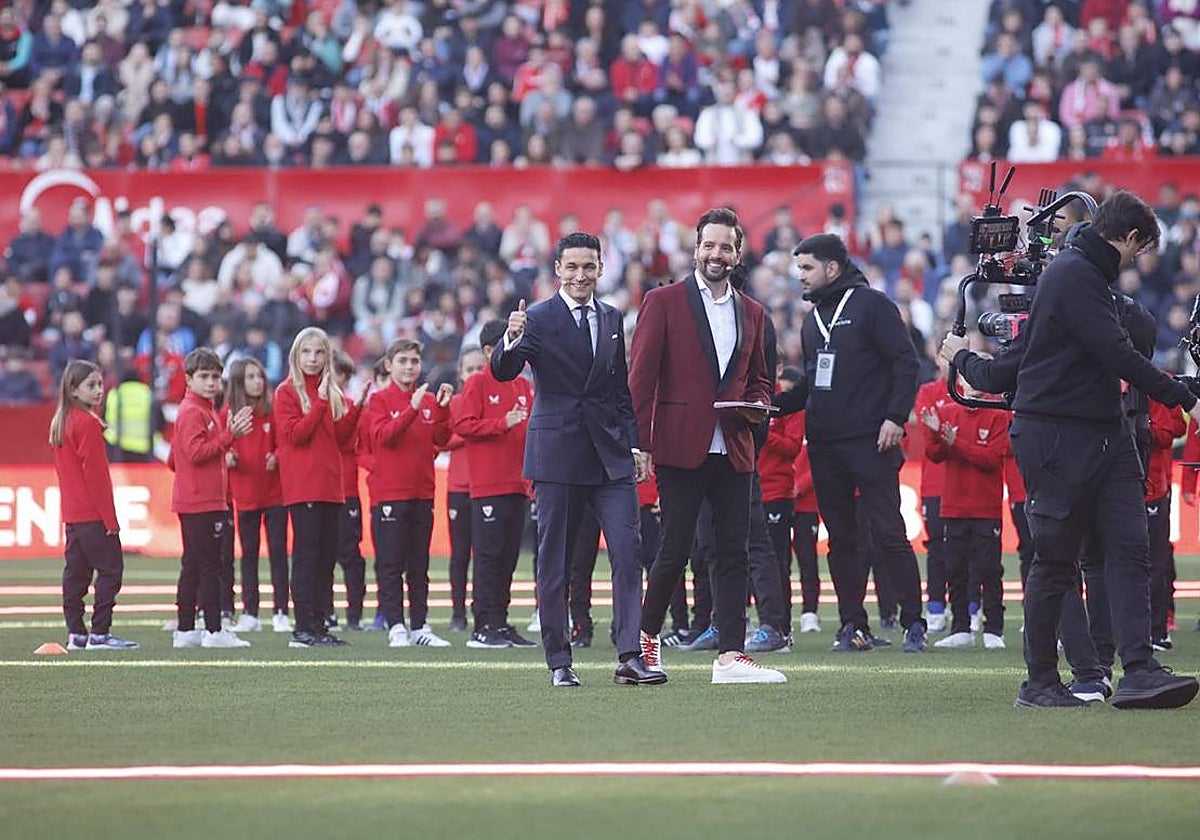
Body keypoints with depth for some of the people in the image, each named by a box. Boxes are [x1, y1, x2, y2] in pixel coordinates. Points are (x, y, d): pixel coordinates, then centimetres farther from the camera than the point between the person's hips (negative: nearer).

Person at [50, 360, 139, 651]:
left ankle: (76, 634, 10)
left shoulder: (61, 422, 14)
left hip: (72, 514, 9)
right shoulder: (88, 423, -14)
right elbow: (95, 474, -16)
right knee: (110, 569, -5)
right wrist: (110, 518, -14)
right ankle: (99, 634, -8)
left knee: (76, 572, 10)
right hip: (93, 514, -9)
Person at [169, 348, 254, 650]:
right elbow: (196, 452, -22)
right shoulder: (192, 412, -11)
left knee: (193, 566, 11)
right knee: (210, 566, -9)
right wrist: (229, 435, -22)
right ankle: (214, 630, -9)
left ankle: (185, 631, 13)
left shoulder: (206, 410, 20)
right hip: (201, 501, -10)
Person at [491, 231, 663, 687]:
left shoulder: (612, 319, 13)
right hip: (558, 453, -4)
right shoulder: (538, 319, -4)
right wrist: (511, 341, -37)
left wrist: (634, 444, 14)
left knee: (628, 550, -7)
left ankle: (630, 657, -8)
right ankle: (559, 661, 8)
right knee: (554, 560, 2)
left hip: (610, 455, 4)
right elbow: (502, 372, -17)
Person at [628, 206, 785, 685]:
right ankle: (647, 634, 18)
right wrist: (640, 444, -11)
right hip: (680, 447, -5)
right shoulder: (664, 302, 1)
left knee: (733, 554, 0)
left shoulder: (750, 313, 16)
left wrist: (758, 406, 2)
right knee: (675, 550, -3)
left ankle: (730, 655, 0)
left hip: (733, 450, 5)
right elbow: (640, 377, -3)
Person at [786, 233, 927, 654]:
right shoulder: (812, 319, 18)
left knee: (887, 532, -8)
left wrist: (895, 418, -16)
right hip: (824, 445, 7)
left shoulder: (871, 304, -3)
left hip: (870, 442, -7)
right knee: (841, 537, 7)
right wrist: (775, 402, 6)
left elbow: (905, 362, -8)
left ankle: (913, 622, -4)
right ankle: (853, 625, 11)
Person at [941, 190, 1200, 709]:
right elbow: (1118, 356, -21)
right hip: (1056, 437, -9)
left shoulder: (1085, 274, 20)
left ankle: (1138, 671, -11)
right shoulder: (1074, 276, -13)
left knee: (1129, 550, -3)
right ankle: (1039, 683, 8)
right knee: (1055, 561, -1)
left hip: (1105, 432, 9)